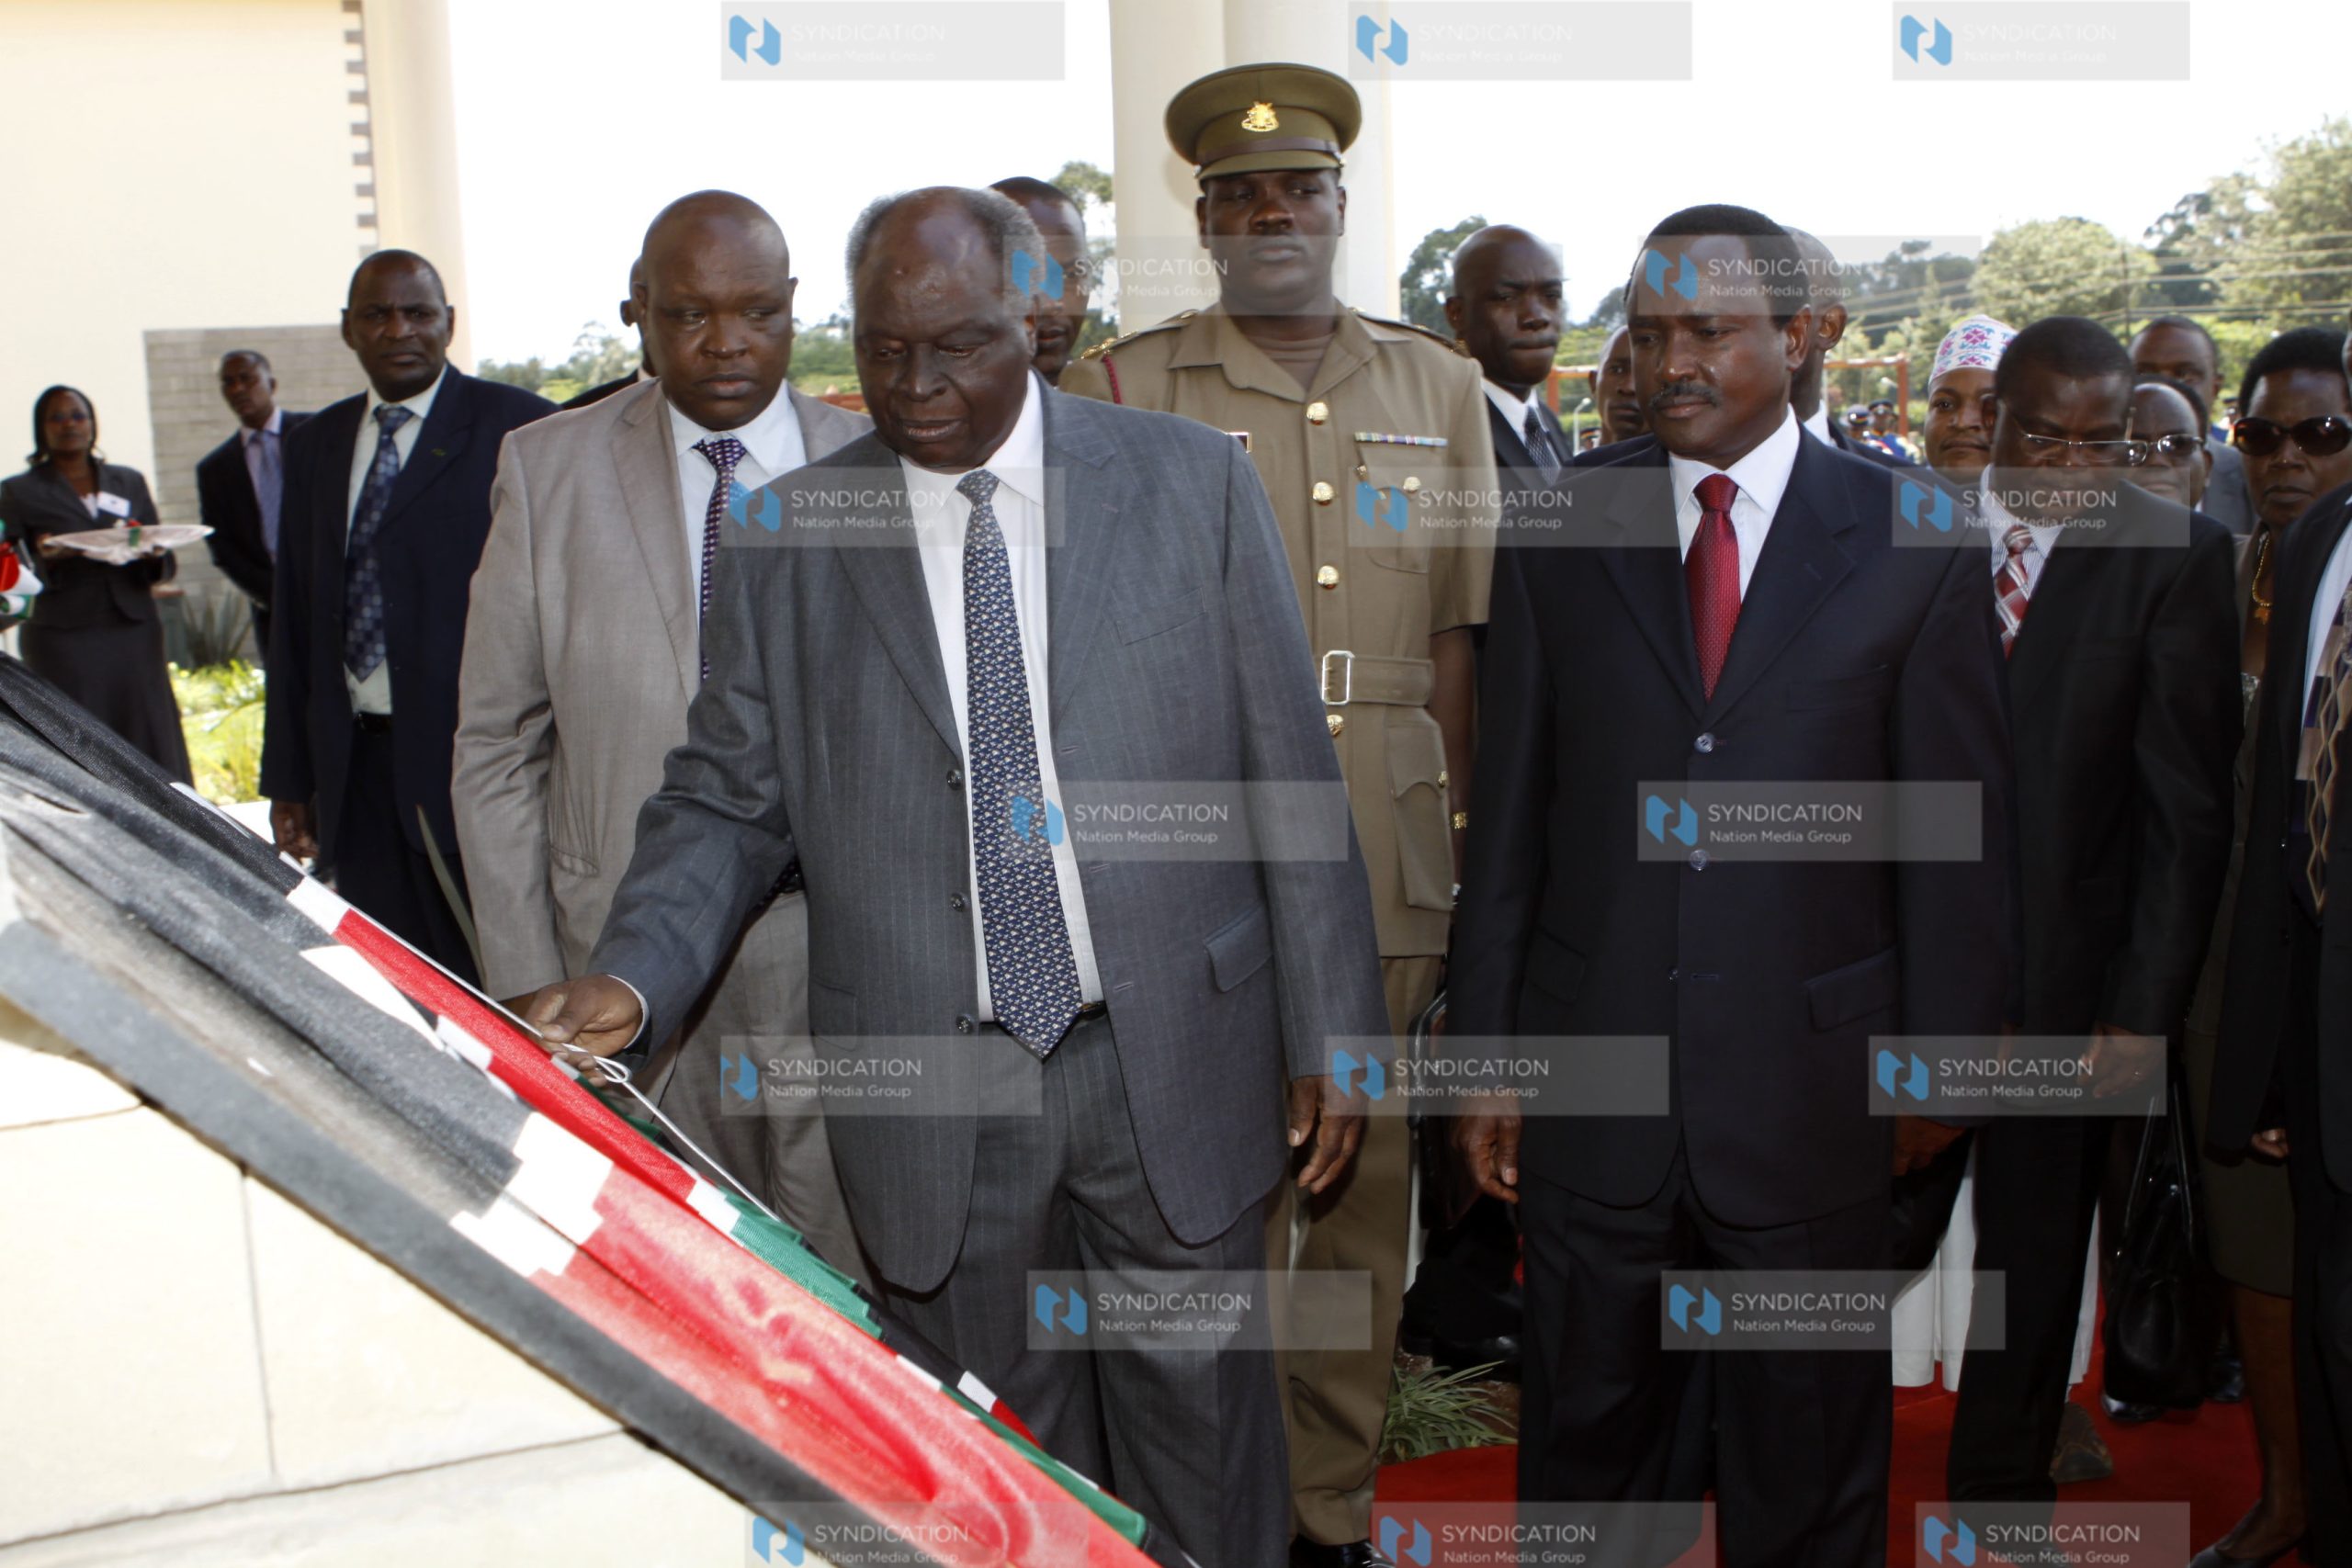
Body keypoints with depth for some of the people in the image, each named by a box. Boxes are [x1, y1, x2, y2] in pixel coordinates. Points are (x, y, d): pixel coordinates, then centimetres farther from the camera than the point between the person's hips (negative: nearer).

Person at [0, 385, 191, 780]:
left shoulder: (130, 481, 18)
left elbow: (166, 565, 15)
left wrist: (154, 557, -8)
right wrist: (47, 559, -17)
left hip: (134, 633, 3)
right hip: (64, 640, -2)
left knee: (152, 747, -5)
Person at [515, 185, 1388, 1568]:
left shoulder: (1192, 483, -2)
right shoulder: (788, 542, 1)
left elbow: (1289, 775, -1)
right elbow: (729, 800, 4)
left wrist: (1330, 1030, -1)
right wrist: (632, 978, -14)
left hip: (1172, 1056, 0)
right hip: (933, 1086, 1)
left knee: (1202, 1422, 15)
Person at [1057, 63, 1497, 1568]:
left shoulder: (1441, 388, 12)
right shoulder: (1116, 392, 3)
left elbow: (1461, 638, 10)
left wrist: (1469, 850, 6)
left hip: (1393, 874, 3)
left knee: (1368, 1198, 11)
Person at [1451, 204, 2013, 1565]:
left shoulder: (1915, 546, -2)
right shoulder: (1560, 535, 2)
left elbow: (1962, 830, 1)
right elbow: (1509, 816, 3)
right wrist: (1486, 1048, 2)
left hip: (1810, 1084, -1)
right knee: (1587, 1434, 15)